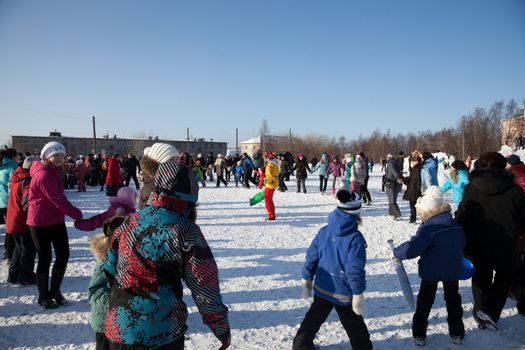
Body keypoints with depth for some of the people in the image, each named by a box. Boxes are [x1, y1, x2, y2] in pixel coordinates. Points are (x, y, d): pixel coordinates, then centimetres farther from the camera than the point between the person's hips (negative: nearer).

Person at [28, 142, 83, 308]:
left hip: (56, 220, 8)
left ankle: (55, 291, 24)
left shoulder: (54, 172, 9)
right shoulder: (43, 175, -20)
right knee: (45, 258, 3)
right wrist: (77, 214, -20)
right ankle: (43, 296, 21)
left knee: (63, 255, 7)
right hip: (40, 223, -8)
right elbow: (58, 200, -24)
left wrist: (75, 213, 3)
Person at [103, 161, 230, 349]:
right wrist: (223, 330, 1)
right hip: (161, 335, -4)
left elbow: (110, 268, 9)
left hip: (117, 330, 4)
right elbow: (206, 291, -12)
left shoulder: (131, 221, -2)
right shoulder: (186, 233, -16)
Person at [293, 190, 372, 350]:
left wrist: (307, 279, 12)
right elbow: (355, 270, -22)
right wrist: (358, 294, -13)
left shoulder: (324, 231, -5)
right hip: (344, 293, -5)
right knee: (355, 327, 15)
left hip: (322, 288, 5)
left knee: (314, 318, 24)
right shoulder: (355, 237, -21)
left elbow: (311, 257, 0)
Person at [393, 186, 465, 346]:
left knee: (424, 302, 10)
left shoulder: (428, 228, -25)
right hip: (453, 270, 5)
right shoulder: (455, 224, -1)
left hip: (431, 271, -5)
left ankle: (419, 334, 17)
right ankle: (457, 334, 31)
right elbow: (462, 244, 15)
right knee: (453, 299, 21)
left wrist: (396, 252, -15)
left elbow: (411, 249, -30)